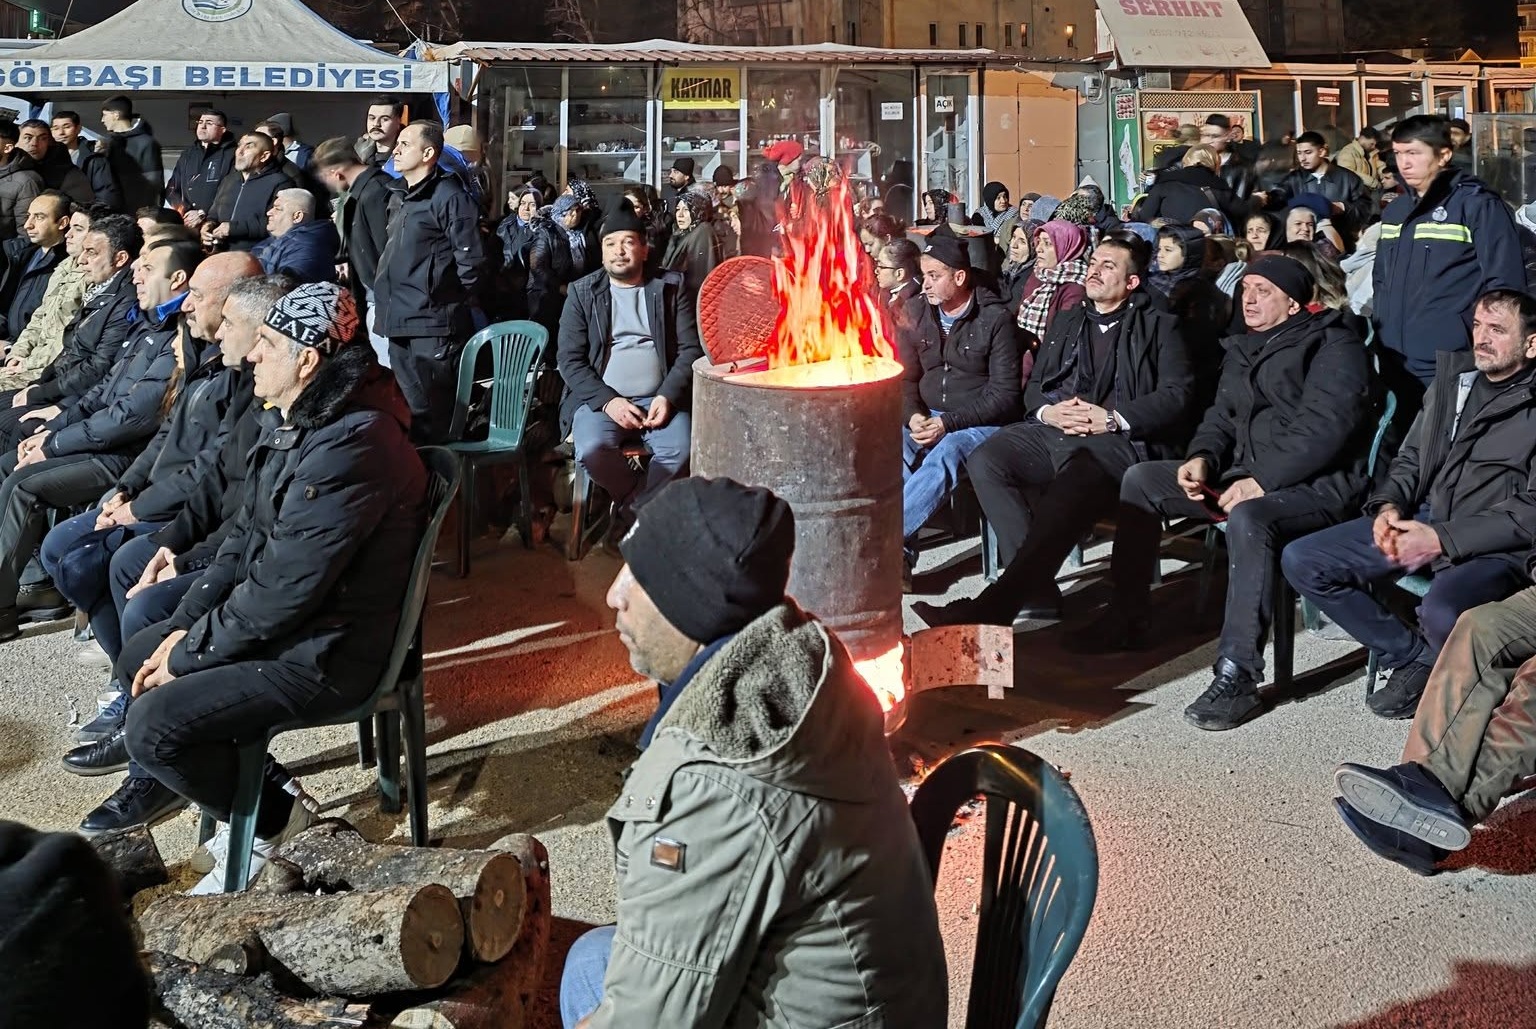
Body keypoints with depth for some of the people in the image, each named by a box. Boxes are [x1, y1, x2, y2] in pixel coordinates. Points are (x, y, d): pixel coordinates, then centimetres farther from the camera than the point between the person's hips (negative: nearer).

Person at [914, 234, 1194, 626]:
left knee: (1069, 489, -38)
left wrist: (1113, 418, -12)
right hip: (1050, 429, 6)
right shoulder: (1066, 321, 29)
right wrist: (1048, 411, 1)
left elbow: (1178, 395, 1)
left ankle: (995, 605, -43)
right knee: (984, 462, -24)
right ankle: (1036, 588, -23)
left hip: (1117, 439, -5)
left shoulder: (1158, 326, 13)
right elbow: (1033, 385, 26)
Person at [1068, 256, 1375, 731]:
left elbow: (1323, 429, -20)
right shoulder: (1243, 349, 19)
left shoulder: (1333, 348, -8)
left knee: (1248, 518, -41)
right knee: (1141, 479, 3)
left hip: (1315, 486, -9)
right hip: (1243, 476, 9)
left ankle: (1237, 677, -40)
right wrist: (1202, 457, -3)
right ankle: (1125, 618, 8)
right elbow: (1223, 416, 20)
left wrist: (1260, 481, -26)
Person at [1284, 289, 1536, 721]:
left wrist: (1440, 539, -19)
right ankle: (1413, 658, 3)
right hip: (1423, 521, 7)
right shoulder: (1454, 375, 14)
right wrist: (1390, 505, -1)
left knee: (1442, 611, -39)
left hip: (1496, 547, -7)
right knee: (1301, 561, -6)